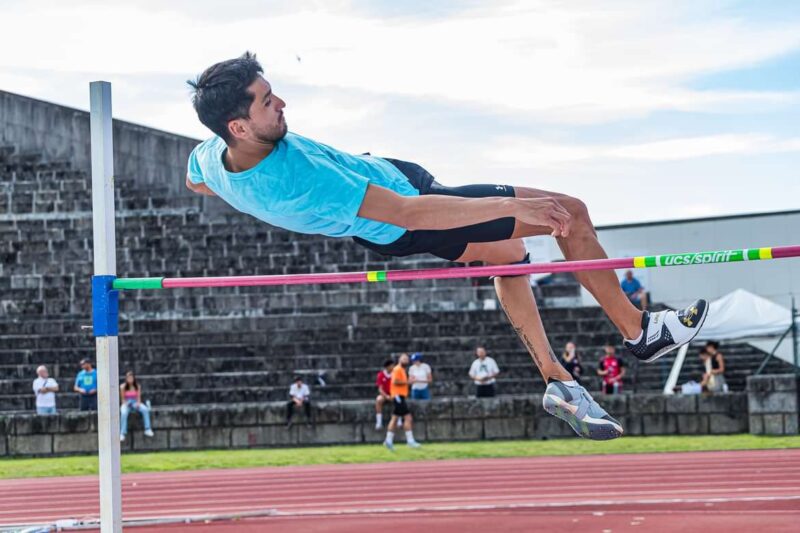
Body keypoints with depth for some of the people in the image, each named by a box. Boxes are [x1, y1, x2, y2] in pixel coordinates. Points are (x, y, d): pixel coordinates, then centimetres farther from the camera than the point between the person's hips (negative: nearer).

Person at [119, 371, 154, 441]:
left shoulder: (137, 386, 2)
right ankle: (122, 434, -34)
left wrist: (138, 403, -14)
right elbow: (122, 399, -1)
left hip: (135, 403, 2)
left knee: (145, 409, -29)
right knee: (124, 413, -37)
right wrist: (125, 404, -18)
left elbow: (138, 397, 5)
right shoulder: (123, 387, -5)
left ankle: (147, 430, -25)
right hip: (126, 404, -2)